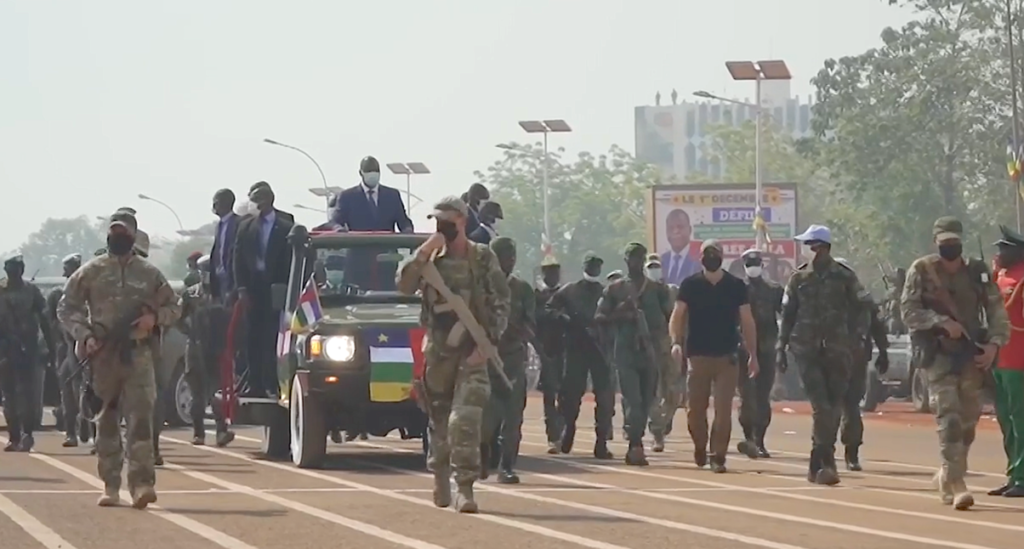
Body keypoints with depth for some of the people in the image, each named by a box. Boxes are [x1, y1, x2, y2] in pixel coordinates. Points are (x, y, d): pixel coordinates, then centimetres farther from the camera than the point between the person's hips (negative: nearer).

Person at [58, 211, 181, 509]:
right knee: (106, 421, 6)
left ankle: (141, 483, -20)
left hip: (139, 353, -1)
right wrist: (84, 336, -8)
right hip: (103, 354, 1)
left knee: (141, 417, -13)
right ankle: (110, 486, 13)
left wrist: (155, 317, -7)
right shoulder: (91, 272, 6)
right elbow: (66, 308, 6)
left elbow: (173, 308, 15)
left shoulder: (149, 274, 9)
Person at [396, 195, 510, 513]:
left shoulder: (482, 259, 1)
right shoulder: (432, 259, 9)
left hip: (472, 351, -3)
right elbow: (404, 286, -5)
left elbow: (501, 305, 0)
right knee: (439, 419, 11)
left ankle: (465, 488, -18)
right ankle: (440, 481, 28)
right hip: (438, 350, 4)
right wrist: (423, 253, -14)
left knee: (465, 420, -16)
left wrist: (487, 343, -10)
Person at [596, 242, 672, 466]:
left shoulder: (656, 289, 9)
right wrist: (619, 315, -12)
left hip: (650, 352, 3)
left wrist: (660, 334, -6)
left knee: (645, 401, 5)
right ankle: (635, 445, -22)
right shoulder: (614, 289, 6)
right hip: (626, 352, -2)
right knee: (632, 401, -14)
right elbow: (599, 317, 5)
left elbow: (671, 317, 10)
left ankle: (635, 446, 16)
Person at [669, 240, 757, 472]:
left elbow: (747, 322, 6)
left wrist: (753, 354, 2)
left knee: (723, 410, -6)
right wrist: (676, 342, -18)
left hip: (727, 357, 0)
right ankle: (700, 448, 26)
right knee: (696, 409, 4)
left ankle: (718, 456, -2)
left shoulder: (736, 286, 5)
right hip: (698, 355, 0)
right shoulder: (690, 285, 3)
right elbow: (677, 316, -1)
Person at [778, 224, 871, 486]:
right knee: (821, 406, -11)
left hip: (838, 351, 0)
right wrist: (781, 348, 8)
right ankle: (826, 462, -14)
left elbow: (860, 309, 7)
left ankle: (818, 462, 12)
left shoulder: (844, 277, 3)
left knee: (833, 407, 2)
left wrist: (856, 339, -4)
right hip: (807, 350, 0)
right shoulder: (798, 279, 8)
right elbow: (787, 315, 12)